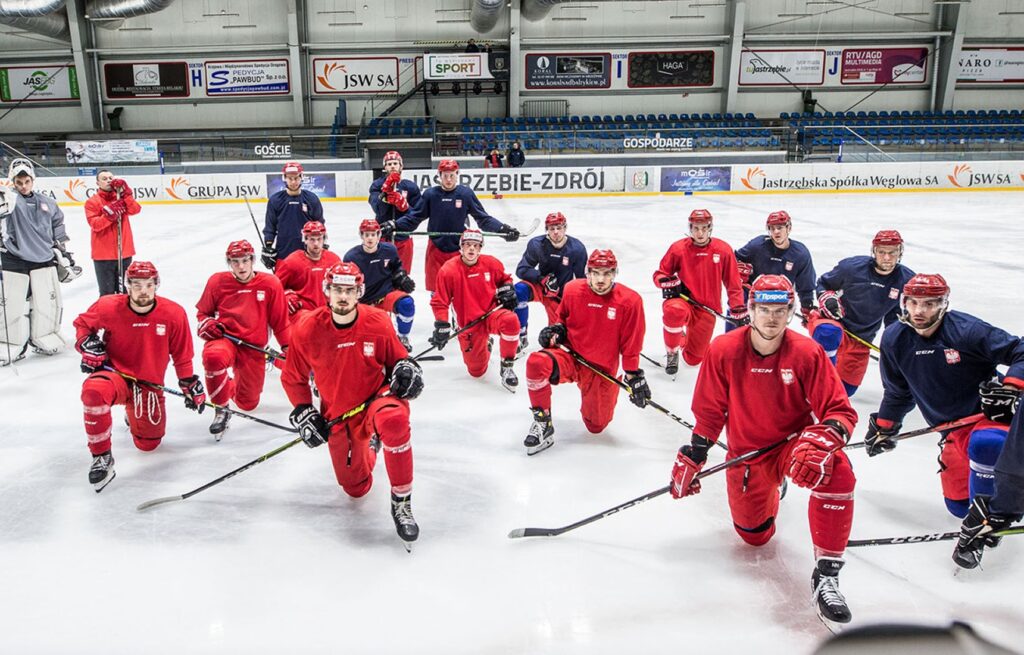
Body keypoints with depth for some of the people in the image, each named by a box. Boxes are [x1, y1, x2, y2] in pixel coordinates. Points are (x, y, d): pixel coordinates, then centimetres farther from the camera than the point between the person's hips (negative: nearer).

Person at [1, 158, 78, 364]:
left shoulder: (47, 203, 10)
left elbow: (58, 231, 19)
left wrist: (64, 256, 19)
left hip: (44, 260, 4)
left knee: (48, 303, 10)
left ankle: (44, 339, 28)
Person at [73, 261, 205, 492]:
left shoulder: (173, 314, -12)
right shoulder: (108, 307, -15)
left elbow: (182, 355, 0)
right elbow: (82, 323, 6)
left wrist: (190, 385, 4)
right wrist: (88, 345, -13)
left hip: (149, 385, 2)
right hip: (115, 375, -2)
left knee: (148, 443, 7)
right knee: (94, 390, -38)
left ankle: (133, 414, 44)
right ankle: (101, 456, -20)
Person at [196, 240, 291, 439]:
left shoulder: (270, 284, -5)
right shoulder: (217, 281, -3)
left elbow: (280, 320, 3)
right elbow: (202, 312, 12)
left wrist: (288, 347, 0)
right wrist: (206, 323, -9)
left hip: (254, 348, 1)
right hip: (224, 339, -1)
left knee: (248, 403, 7)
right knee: (213, 357, -39)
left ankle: (234, 383, 46)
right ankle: (221, 409, -16)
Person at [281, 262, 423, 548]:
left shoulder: (378, 322, -14)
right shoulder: (307, 329, -12)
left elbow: (396, 358, 3)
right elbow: (293, 378, 3)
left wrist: (407, 369, -19)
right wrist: (303, 413, -6)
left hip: (376, 398, -2)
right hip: (338, 417, 3)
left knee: (394, 419, -41)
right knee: (357, 488, 13)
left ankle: (401, 501, -24)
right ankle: (368, 447, 50)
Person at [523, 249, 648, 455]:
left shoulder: (629, 301, -13)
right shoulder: (572, 290, -8)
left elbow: (631, 345, -4)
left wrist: (633, 376, -3)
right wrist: (556, 330, -7)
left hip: (602, 370, 0)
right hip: (570, 357, 0)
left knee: (596, 426, 8)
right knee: (536, 362, -33)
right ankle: (543, 423, -13)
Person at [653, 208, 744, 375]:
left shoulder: (723, 250, -3)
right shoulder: (678, 248, -5)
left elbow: (733, 283, 3)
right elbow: (660, 274, 3)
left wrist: (739, 310, -1)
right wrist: (667, 282, -20)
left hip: (708, 309, 2)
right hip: (684, 301, -1)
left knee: (693, 359, 3)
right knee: (674, 310, -41)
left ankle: (684, 338, 41)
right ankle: (671, 351, -14)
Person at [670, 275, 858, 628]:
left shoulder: (807, 352, -17)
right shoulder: (724, 350, -15)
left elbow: (841, 412, -16)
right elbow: (709, 412, -3)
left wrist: (822, 441, -37)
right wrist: (692, 458, -3)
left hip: (794, 443, -1)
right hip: (746, 452, 2)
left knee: (837, 472, -35)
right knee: (755, 535, 13)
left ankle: (825, 574, -22)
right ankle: (769, 490, 50)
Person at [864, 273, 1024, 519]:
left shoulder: (968, 330, -22)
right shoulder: (894, 339, -6)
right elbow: (897, 390, 10)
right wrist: (884, 427, 15)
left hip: (991, 414, -5)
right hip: (954, 428, 5)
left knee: (985, 443, -40)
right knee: (959, 505, 11)